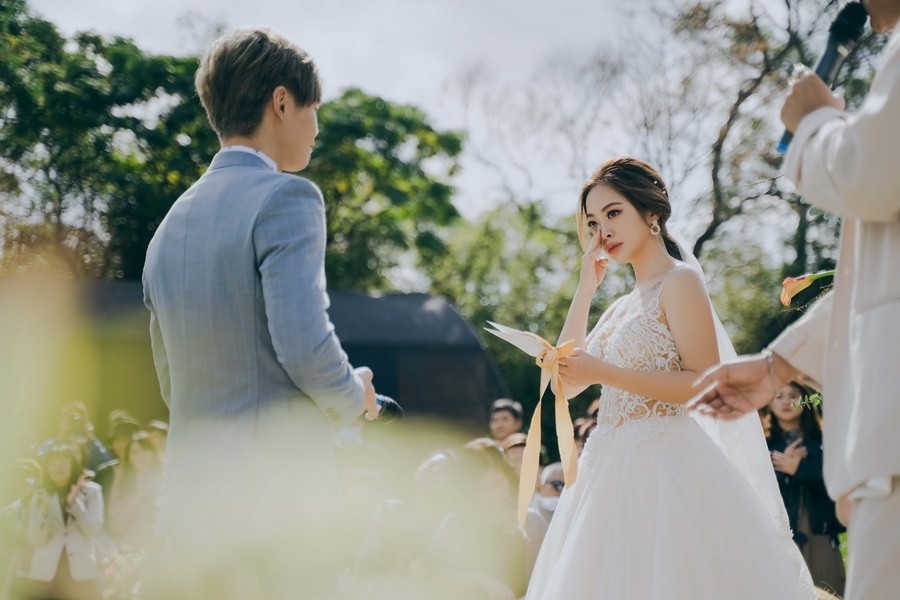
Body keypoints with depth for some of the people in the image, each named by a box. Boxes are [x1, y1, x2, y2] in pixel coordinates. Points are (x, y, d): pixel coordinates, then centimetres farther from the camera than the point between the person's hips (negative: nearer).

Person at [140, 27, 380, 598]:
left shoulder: (172, 222, 15)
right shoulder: (286, 197, -9)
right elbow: (305, 347, -19)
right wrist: (355, 396, 1)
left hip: (190, 502, 7)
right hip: (279, 495, -7)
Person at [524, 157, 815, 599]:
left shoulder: (680, 281, -5)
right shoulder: (623, 306, 18)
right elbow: (567, 384, 10)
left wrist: (603, 372, -20)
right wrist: (586, 287, 9)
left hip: (667, 464, -8)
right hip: (617, 471, 8)